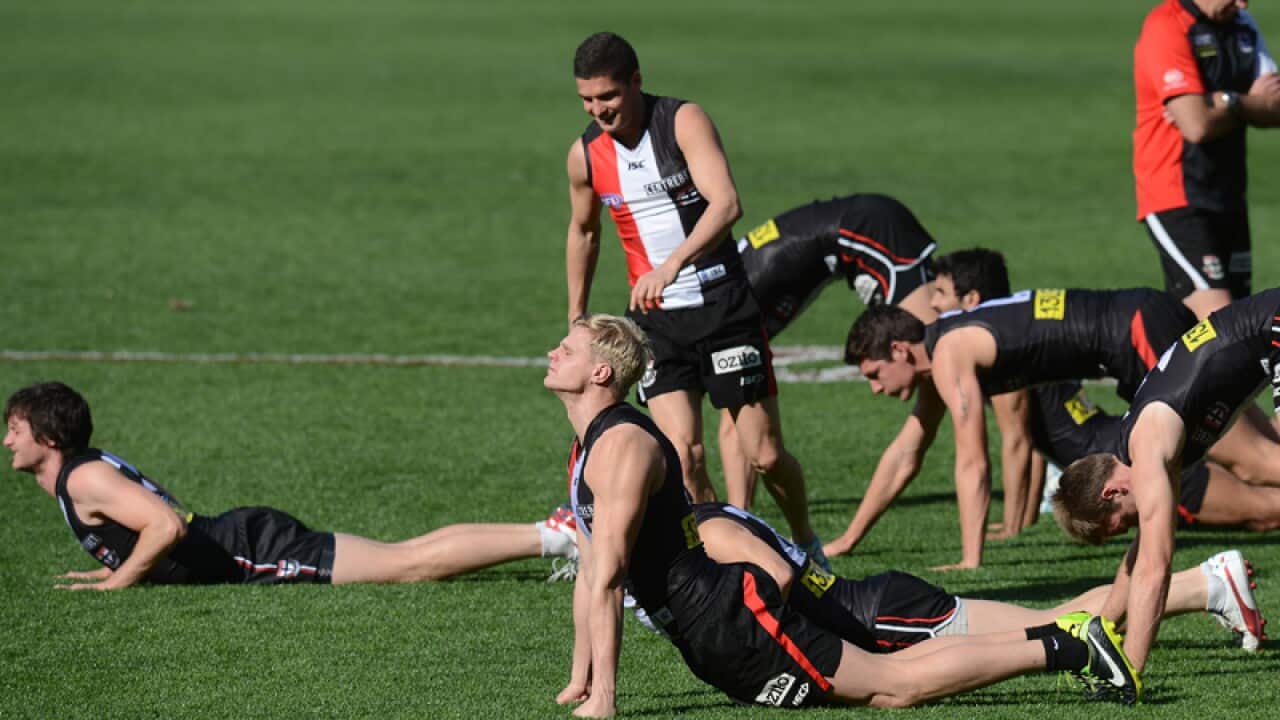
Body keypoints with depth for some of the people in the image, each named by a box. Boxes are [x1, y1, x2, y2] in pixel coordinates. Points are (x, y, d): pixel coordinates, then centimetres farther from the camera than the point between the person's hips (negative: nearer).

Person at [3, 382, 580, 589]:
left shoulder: (83, 479, -13)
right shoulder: (91, 466, 16)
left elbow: (168, 525, -27)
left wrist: (120, 579, -16)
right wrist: (121, 564, 17)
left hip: (257, 552, -9)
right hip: (246, 538, 9)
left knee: (410, 565, -12)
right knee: (409, 557, 9)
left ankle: (552, 536, -14)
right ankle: (553, 536, 10)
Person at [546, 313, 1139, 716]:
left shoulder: (622, 445, -17)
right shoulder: (585, 448, 15)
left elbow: (608, 576, -22)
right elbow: (590, 573, 21)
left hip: (731, 622, -9)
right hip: (716, 634, 9)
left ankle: (1070, 648, -3)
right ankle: (1052, 640, 20)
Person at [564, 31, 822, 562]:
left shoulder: (683, 121, -13)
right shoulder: (585, 155, 2)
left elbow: (726, 203, -28)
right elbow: (583, 233, 21)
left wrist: (671, 265, -41)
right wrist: (576, 319, 25)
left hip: (724, 306, -3)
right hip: (655, 318, 3)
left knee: (764, 454, 0)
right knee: (682, 453, -14)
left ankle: (806, 544, 25)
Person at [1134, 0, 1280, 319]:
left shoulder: (1242, 26, 11)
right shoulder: (1166, 29, -15)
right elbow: (1197, 125, -23)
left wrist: (1228, 102, -15)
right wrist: (1252, 105, -4)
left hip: (1228, 197, 8)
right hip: (1176, 198, -8)